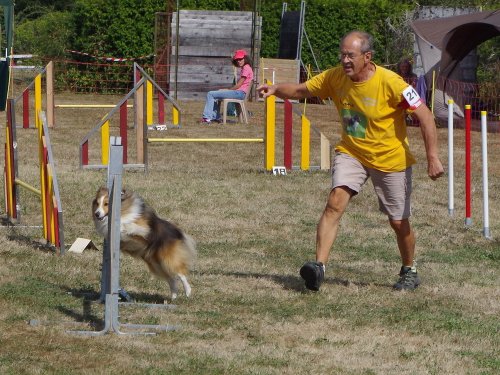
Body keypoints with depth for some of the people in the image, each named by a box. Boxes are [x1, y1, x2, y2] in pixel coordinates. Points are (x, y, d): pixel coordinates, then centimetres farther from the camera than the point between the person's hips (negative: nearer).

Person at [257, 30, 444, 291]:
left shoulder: (389, 82, -25)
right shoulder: (335, 77, -10)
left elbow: (425, 116, -21)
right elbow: (300, 90, 1)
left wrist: (432, 158, -24)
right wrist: (276, 89, -22)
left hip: (391, 160, -3)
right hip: (351, 153, 3)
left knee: (398, 222, 7)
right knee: (335, 201, -21)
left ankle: (409, 271, 33)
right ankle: (319, 265, -27)